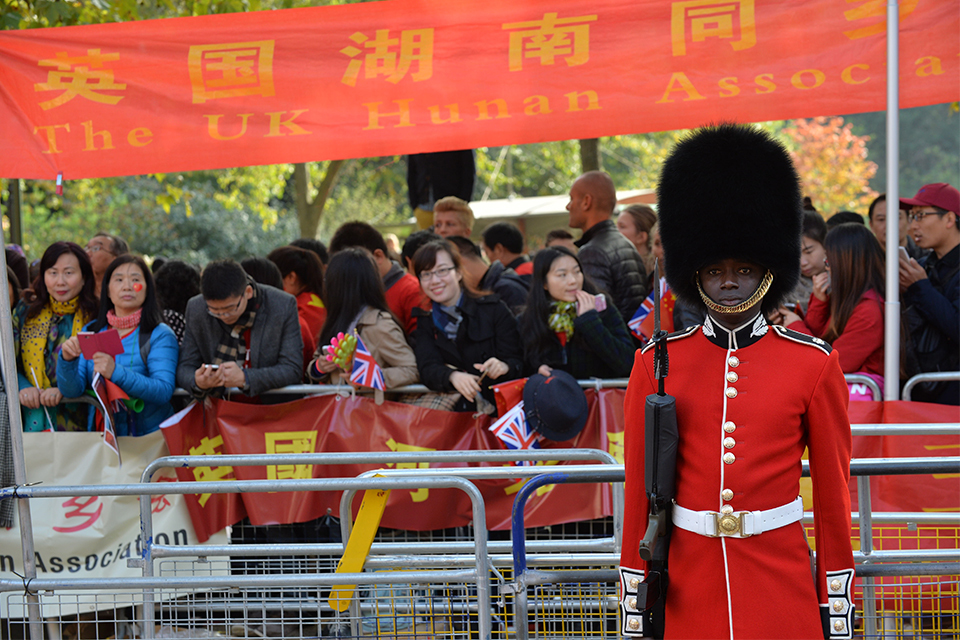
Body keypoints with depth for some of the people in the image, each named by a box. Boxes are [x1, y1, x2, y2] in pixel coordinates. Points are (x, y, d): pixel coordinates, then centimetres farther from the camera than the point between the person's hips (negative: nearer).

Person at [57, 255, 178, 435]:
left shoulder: (160, 335, 2)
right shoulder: (91, 331, 14)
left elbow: (164, 391, -12)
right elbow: (71, 390, 8)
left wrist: (116, 373, -23)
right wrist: (67, 361, -11)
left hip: (147, 436, -3)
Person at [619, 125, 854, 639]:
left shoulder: (815, 364, 1)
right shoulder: (657, 363, 3)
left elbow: (833, 494, 4)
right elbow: (638, 490, 6)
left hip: (780, 581, -1)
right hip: (687, 588, 1)